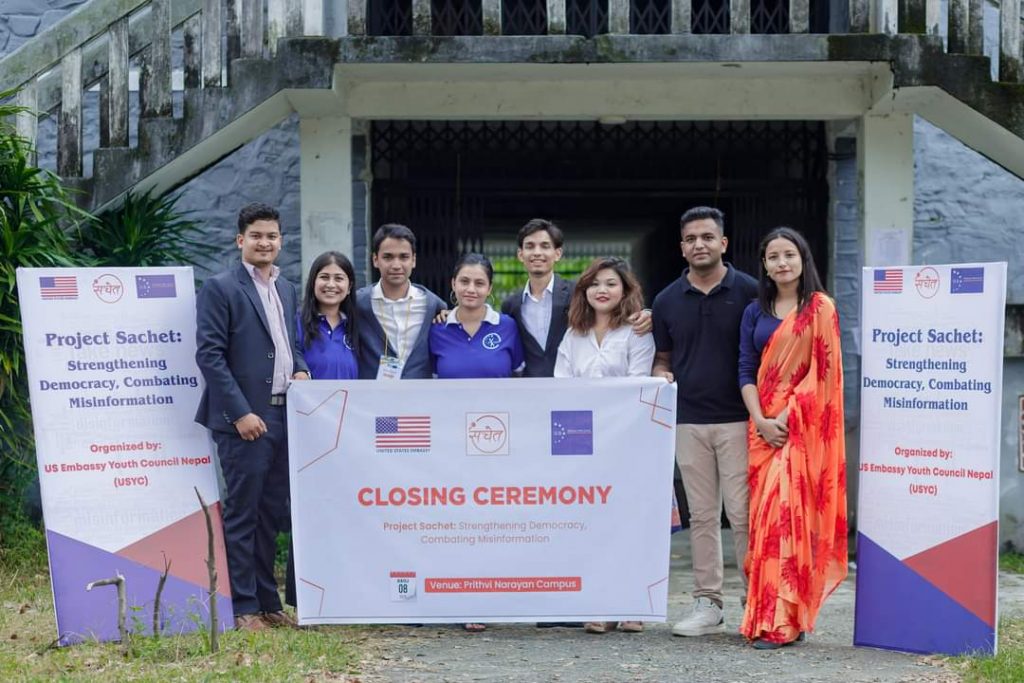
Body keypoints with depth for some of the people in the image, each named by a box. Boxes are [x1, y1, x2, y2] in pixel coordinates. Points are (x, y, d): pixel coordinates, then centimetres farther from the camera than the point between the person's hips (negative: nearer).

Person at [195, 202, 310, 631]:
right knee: (242, 513, -2)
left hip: (283, 416, 7)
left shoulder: (286, 289, 16)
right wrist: (241, 413, -17)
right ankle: (243, 608, 5)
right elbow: (209, 355, -12)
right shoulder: (219, 289, -7)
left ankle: (268, 603, 21)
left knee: (272, 514, 12)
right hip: (244, 419, -7)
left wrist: (300, 369, 4)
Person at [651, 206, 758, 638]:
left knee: (743, 513, -5)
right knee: (702, 515, 8)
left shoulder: (749, 292, -1)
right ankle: (707, 604, 15)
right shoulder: (667, 300, 9)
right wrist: (661, 376, -6)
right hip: (689, 421, 4)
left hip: (738, 420, -3)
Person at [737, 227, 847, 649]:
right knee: (764, 515, 2)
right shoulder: (755, 312, 13)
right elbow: (746, 371, 7)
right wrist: (760, 420, -7)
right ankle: (768, 614, 9)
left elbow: (824, 370, -6)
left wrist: (790, 414, -15)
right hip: (763, 426, 5)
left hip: (803, 425, -4)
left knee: (786, 513, -11)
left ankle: (781, 621, -10)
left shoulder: (820, 307, 0)